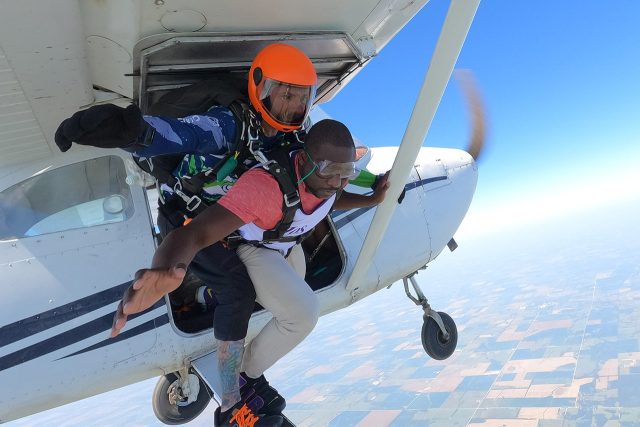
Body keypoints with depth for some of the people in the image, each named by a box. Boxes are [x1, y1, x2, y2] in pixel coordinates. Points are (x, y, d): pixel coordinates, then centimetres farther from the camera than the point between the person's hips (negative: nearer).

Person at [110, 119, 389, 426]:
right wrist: (165, 270, -74)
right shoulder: (266, 183, -45)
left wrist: (371, 200, -8)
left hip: (288, 246, 8)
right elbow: (193, 232, -54)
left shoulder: (331, 173, -21)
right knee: (302, 313, -24)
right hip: (249, 249, -7)